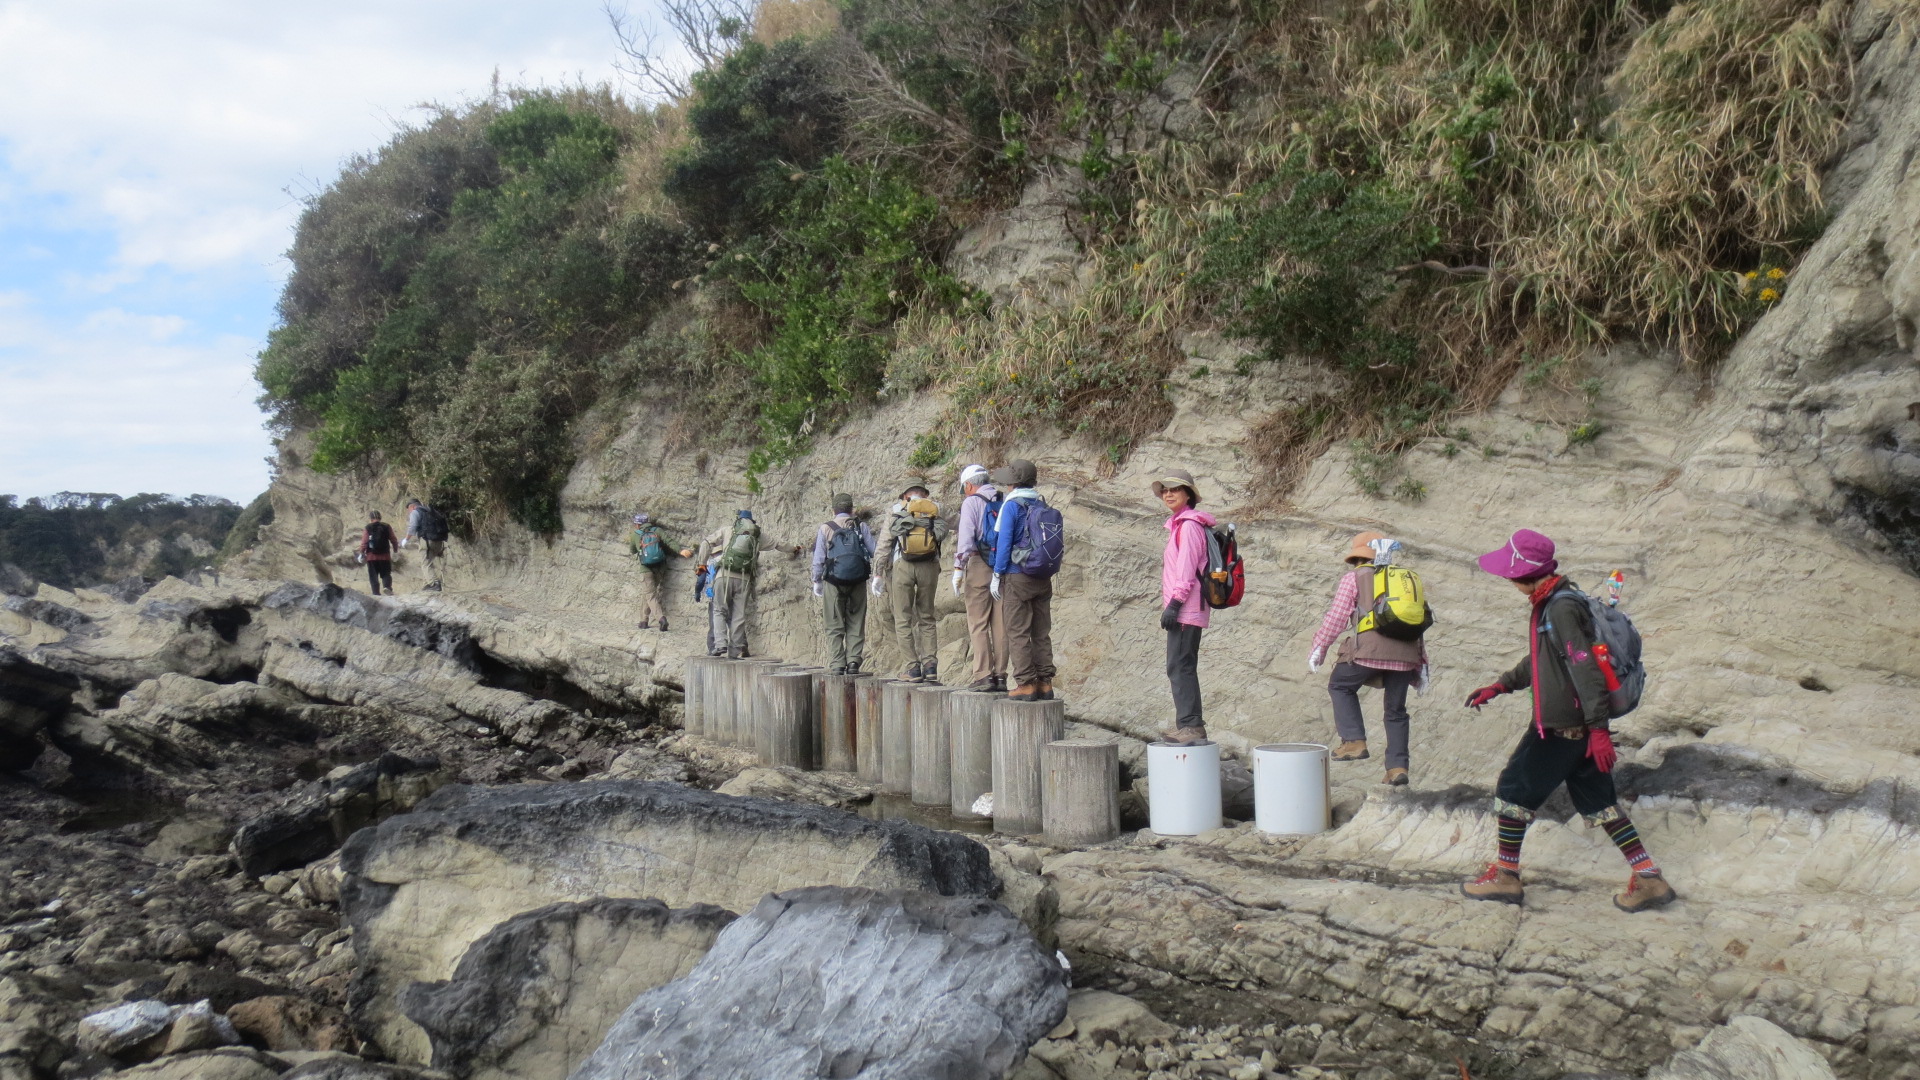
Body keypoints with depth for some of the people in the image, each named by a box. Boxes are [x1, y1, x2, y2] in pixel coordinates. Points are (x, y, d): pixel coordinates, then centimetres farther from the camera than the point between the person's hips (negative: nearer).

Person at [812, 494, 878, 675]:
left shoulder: (825, 528, 2)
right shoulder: (861, 527, 6)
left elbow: (818, 559, 3)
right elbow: (875, 553, 7)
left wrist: (817, 581, 14)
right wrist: (878, 576, 15)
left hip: (834, 582, -1)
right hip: (858, 581, 1)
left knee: (834, 626, 3)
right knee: (856, 624, 9)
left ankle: (836, 665, -3)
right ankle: (853, 661, 0)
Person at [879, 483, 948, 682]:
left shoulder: (896, 510, 11)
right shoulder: (935, 508, 13)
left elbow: (884, 543, 6)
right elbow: (943, 537, 1)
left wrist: (878, 574, 8)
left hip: (902, 565, -2)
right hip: (930, 566, 2)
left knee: (903, 619, 5)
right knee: (926, 617, 13)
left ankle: (913, 667, 0)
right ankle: (930, 664, 3)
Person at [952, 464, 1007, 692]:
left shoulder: (971, 502, -2)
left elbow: (965, 538, -10)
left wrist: (958, 570, -9)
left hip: (979, 565, -5)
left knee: (978, 624, -2)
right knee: (1001, 624, 7)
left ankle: (983, 676, -8)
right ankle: (1000, 676, 7)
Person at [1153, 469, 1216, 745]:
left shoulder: (1189, 524, -11)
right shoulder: (1180, 524, 20)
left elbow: (1187, 567, -18)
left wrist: (1174, 603, -20)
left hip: (1186, 609, -11)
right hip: (1186, 609, 11)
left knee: (1180, 666, -11)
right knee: (1182, 667, 12)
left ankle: (1191, 726, -12)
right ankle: (1188, 725, 17)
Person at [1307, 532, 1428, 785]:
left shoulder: (1354, 577, 11)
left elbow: (1336, 615, 2)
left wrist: (1319, 647, 6)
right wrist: (1421, 664, 29)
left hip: (1368, 649, -4)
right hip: (1405, 654, 4)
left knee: (1340, 686, 18)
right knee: (1396, 711, 14)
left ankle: (1354, 741, 5)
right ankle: (1398, 767, 8)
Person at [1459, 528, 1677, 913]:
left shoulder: (1561, 608, -21)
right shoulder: (1551, 602, 10)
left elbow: (1585, 669, -25)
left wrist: (1598, 728, -25)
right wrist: (1501, 686, 24)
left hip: (1560, 728, -10)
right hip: (1578, 725, 10)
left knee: (1514, 790, 2)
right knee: (1598, 801, 14)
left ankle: (1505, 876, 13)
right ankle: (1650, 880, 15)